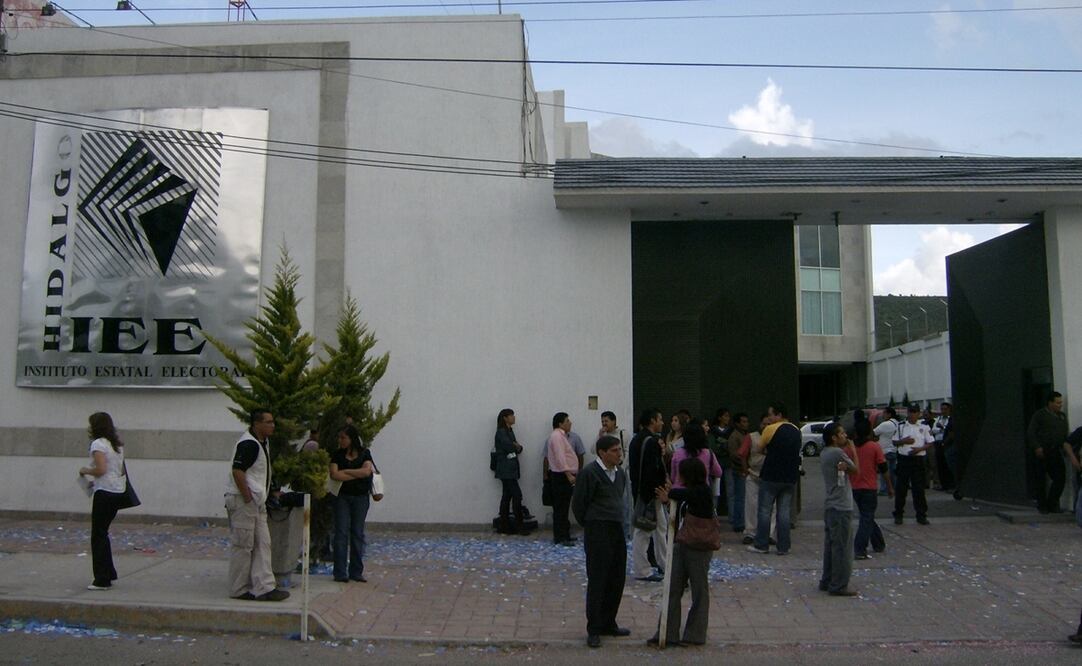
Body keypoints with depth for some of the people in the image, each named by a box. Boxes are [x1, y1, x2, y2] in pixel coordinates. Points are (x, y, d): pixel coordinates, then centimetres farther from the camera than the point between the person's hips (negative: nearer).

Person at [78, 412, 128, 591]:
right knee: (102, 532, 18)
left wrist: (86, 471, -3)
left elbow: (101, 469, -22)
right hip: (119, 491, 9)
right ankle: (109, 574, 21)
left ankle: (102, 580, 3)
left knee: (98, 535, 0)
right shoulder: (117, 443, 14)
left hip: (105, 493, -9)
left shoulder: (98, 444, -12)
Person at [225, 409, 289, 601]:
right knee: (242, 545, -1)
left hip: (257, 502, 10)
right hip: (243, 501, -10)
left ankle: (263, 587, 9)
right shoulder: (248, 444, -17)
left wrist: (266, 494, 20)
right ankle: (239, 590, 9)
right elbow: (237, 471, -24)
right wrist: (248, 498, -21)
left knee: (262, 544, 7)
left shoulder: (260, 443, 15)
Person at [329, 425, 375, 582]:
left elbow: (366, 471, -15)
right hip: (342, 497, 0)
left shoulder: (364, 453, 2)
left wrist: (345, 471, -12)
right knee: (341, 532, -3)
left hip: (360, 497, 0)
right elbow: (334, 475, -13)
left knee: (358, 533, 4)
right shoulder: (338, 455, 2)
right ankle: (340, 573, 1)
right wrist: (358, 475, -13)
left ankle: (356, 572, 11)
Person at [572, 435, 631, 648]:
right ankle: (594, 630, 8)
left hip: (617, 531, 7)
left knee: (617, 581, 11)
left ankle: (608, 623, 25)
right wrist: (590, 526, 3)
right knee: (597, 581, -1)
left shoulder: (621, 473, 10)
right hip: (597, 533, -7)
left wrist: (619, 522, 16)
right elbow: (578, 505, -7)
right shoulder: (589, 473, -13)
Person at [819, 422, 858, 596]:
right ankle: (838, 586, 1)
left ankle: (827, 581, 21)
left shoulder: (824, 453, 12)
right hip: (841, 506, -9)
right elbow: (856, 470, -4)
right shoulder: (838, 453, -16)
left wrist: (844, 467, -13)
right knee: (842, 547, -3)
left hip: (830, 505, 9)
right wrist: (852, 449, 3)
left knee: (831, 545, 15)